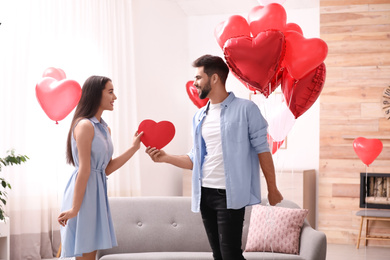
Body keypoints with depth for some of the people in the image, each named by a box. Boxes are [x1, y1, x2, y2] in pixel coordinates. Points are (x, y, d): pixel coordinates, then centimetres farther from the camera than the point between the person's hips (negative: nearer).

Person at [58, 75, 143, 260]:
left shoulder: (105, 129, 14)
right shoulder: (85, 125, -13)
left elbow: (107, 168, 12)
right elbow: (84, 170, -19)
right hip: (83, 191, -9)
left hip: (98, 190, 9)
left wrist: (134, 148, 8)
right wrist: (74, 208, -20)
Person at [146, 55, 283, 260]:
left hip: (230, 195, -6)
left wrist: (272, 189, -5)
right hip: (205, 194, 6)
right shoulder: (199, 116, 13)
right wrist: (166, 157, 2)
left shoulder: (245, 109, -5)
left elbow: (262, 149, -5)